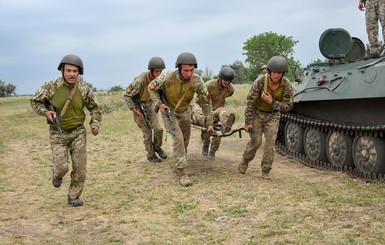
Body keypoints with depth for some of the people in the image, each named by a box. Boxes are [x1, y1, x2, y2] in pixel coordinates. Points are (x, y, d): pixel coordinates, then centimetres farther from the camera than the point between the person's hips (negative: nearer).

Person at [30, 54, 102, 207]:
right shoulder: (51, 86, -14)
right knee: (61, 167, -9)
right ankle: (57, 175, 29)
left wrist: (96, 124, -9)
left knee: (80, 168, 0)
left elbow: (94, 108, 7)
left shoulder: (84, 89, -8)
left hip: (78, 132, 2)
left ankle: (74, 197, 19)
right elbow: (35, 101, 0)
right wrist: (46, 112, -18)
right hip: (58, 133, -2)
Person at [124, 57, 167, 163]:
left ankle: (157, 147, 22)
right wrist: (134, 111, -24)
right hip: (138, 105, -4)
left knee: (158, 129, -4)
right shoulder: (140, 81, -32)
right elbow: (127, 96, -24)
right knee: (147, 132, -3)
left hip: (150, 104, 5)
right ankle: (150, 155, 15)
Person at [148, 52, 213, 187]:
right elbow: (152, 87, -10)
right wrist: (159, 104, -19)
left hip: (185, 112, 4)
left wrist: (209, 123, -11)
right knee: (178, 138, -17)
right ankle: (182, 173, -11)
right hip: (169, 111, -3)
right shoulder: (168, 78, -31)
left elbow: (206, 102, -15)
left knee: (185, 140, 14)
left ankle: (178, 166, 37)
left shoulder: (197, 81, -27)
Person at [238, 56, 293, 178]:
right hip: (257, 113, -1)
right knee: (255, 141, 1)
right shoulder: (260, 81, -24)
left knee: (270, 144, -4)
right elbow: (250, 101, -18)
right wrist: (248, 122, -17)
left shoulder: (287, 85, -20)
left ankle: (265, 171, 8)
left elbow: (288, 106, -15)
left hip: (273, 116, 1)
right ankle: (244, 161, 28)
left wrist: (271, 102, -28)